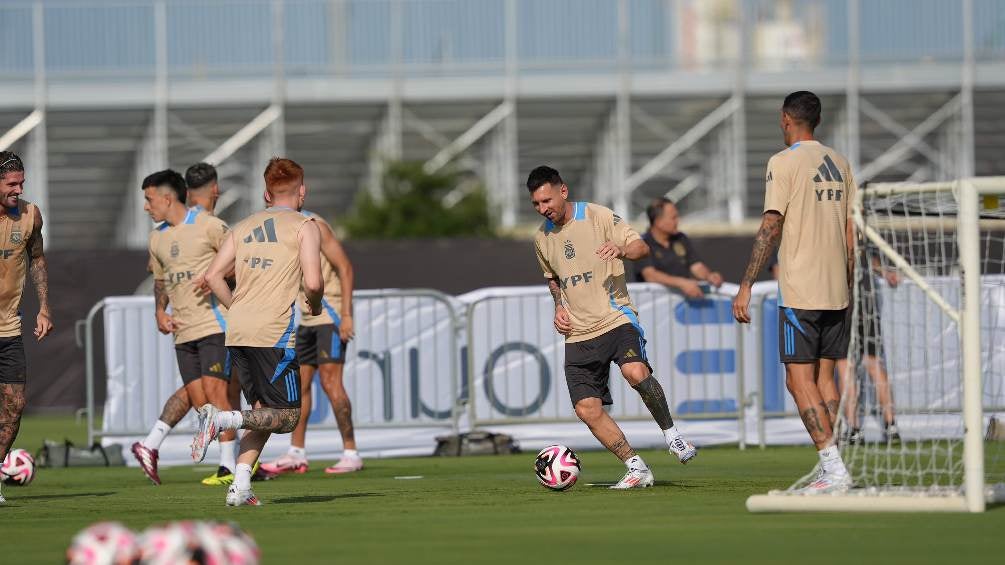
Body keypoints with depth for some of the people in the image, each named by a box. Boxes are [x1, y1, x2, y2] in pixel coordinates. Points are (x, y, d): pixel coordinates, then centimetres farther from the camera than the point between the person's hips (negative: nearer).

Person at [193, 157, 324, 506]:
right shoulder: (304, 226, 1)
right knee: (286, 417, 0)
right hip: (274, 333, -6)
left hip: (237, 332, 6)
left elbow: (213, 276, 12)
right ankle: (221, 420, -22)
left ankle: (240, 487, 1)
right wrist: (314, 306, 10)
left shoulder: (244, 227, 18)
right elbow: (312, 282, -11)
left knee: (263, 411, 15)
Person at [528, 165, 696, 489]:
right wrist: (559, 306, 12)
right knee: (587, 409, -6)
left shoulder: (598, 217, -4)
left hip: (616, 317, -5)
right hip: (578, 335, 5)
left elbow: (641, 247, -9)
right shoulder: (542, 238, 12)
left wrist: (621, 249, -30)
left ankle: (671, 434, -9)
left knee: (635, 372, -32)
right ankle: (636, 469, 5)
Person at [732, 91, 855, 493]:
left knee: (800, 381, -6)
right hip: (837, 292, 7)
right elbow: (850, 232, 15)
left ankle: (834, 469, -15)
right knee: (824, 377, 11)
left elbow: (770, 228, -14)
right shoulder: (838, 163, 13)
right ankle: (832, 471, 7)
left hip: (800, 292, -7)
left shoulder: (784, 162, -7)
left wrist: (746, 287, -13)